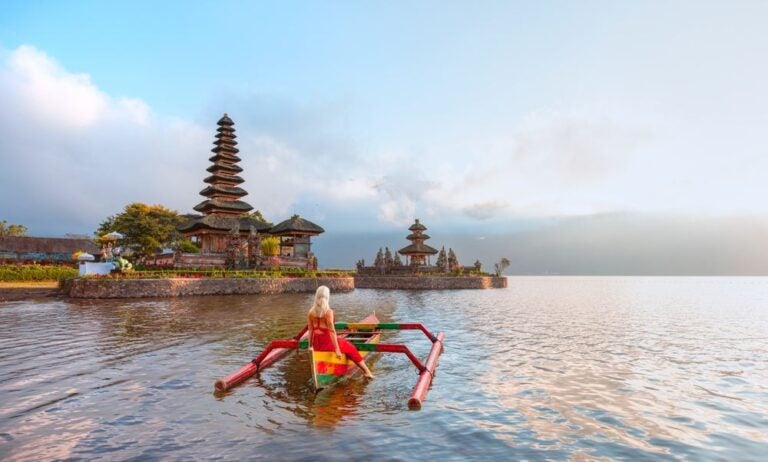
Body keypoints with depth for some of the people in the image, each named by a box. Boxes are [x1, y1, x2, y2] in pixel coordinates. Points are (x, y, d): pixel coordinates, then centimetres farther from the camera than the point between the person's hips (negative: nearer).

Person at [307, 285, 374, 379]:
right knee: (350, 348, 16)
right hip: (327, 342, -6)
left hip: (316, 344, 6)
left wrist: (310, 346, 15)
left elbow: (310, 330, 5)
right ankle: (366, 371, 21)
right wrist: (337, 349, -15)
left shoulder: (310, 312, 0)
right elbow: (332, 331, -18)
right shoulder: (328, 312, -16)